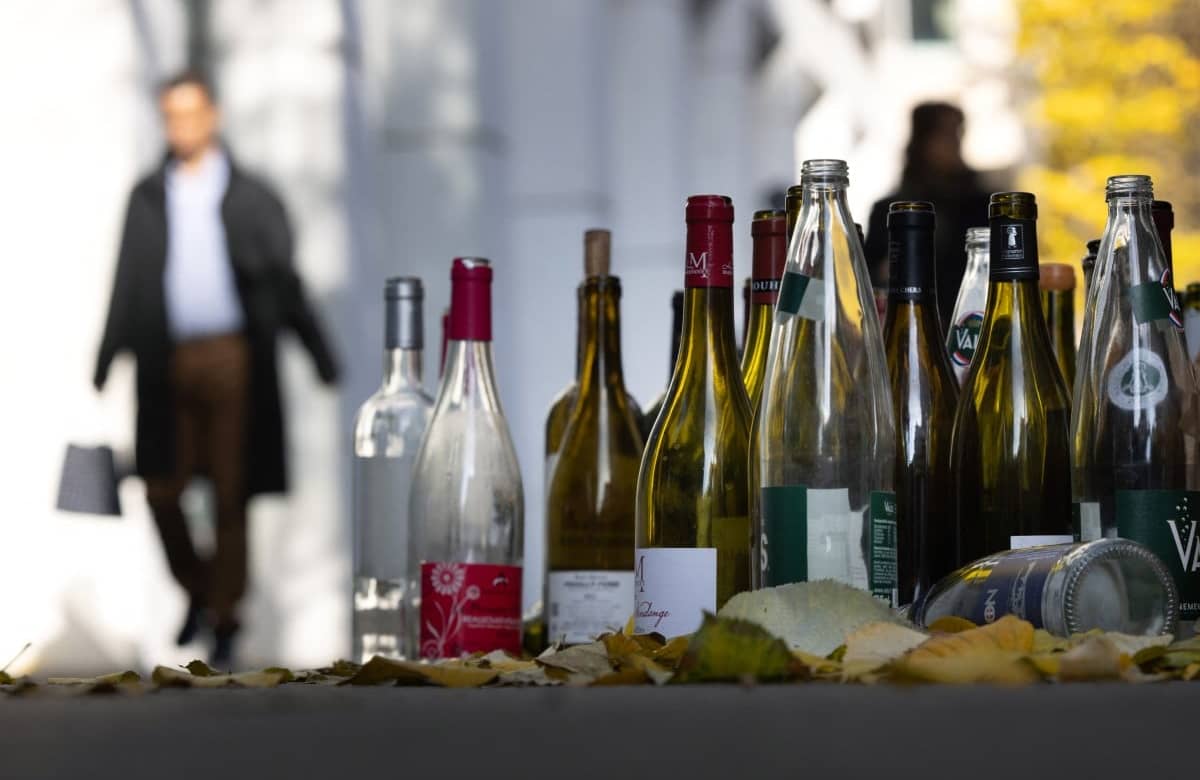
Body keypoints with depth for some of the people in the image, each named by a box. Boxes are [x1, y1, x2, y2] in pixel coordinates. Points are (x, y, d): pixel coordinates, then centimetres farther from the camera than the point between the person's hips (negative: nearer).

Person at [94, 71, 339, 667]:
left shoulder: (251, 199, 7)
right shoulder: (147, 198, 13)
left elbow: (285, 283, 7)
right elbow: (127, 285, 15)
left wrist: (320, 356, 2)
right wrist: (106, 359, 11)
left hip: (233, 359, -2)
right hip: (168, 363, 2)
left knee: (230, 495, -2)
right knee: (161, 489, -1)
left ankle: (225, 619, 8)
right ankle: (197, 591, 23)